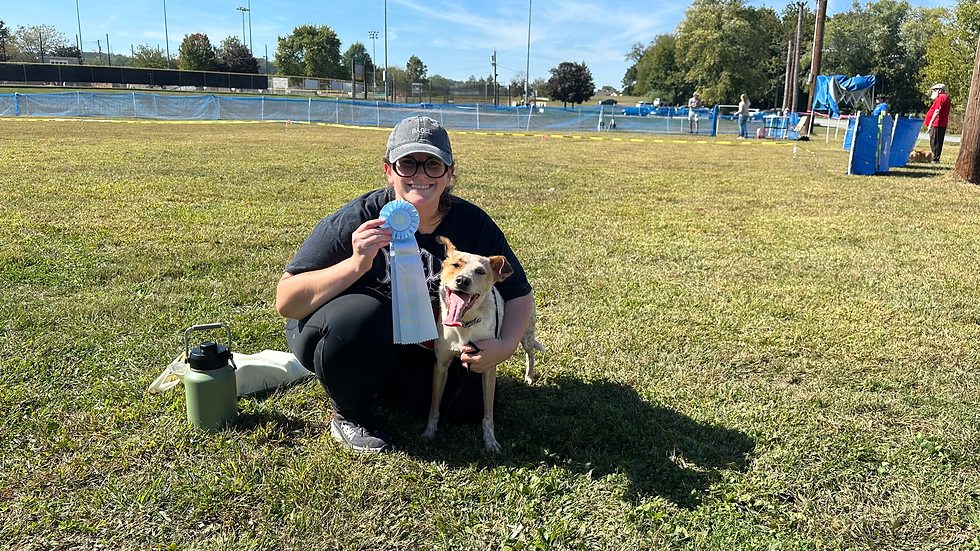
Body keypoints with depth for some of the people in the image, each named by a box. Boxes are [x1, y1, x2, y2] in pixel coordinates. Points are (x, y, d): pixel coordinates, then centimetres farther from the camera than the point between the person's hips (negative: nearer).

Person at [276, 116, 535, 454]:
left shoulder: (472, 223, -15)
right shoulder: (356, 221, -25)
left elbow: (518, 293, -5)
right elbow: (286, 302, -28)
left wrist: (506, 345, -25)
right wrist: (356, 264, -42)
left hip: (414, 345, 5)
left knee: (470, 406, -5)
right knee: (364, 313, -36)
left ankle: (380, 379, 21)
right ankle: (349, 415, -6)